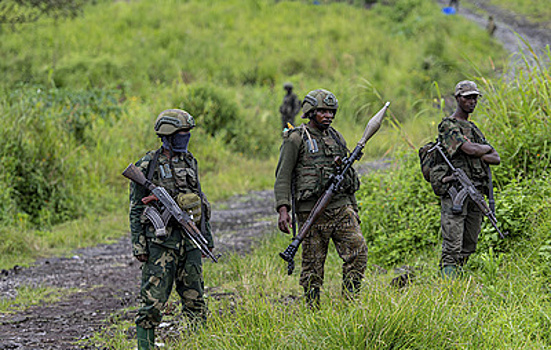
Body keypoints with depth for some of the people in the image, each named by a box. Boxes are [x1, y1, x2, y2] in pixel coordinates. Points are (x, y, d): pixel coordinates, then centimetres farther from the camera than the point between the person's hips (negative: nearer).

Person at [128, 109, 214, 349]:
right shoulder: (147, 166, -5)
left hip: (190, 241, 6)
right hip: (161, 241, -6)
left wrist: (207, 235, 20)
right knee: (153, 301, -7)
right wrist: (138, 244, -10)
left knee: (195, 298, 9)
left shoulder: (189, 162, 13)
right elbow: (136, 209, -4)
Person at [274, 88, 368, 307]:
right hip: (312, 211, -5)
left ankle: (350, 302, 1)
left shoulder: (337, 138, 16)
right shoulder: (296, 139, -3)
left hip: (341, 207, 5)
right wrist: (283, 209, -16)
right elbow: (283, 177, -6)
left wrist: (353, 207, 21)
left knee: (358, 252, -8)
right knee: (313, 265, 0)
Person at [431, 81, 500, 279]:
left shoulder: (473, 129, 21)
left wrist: (479, 155, -6)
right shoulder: (448, 126, -5)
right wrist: (487, 148, 2)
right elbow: (470, 149, -19)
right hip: (455, 190, -8)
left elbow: (496, 159, 14)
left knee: (468, 246, 7)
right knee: (453, 246, -11)